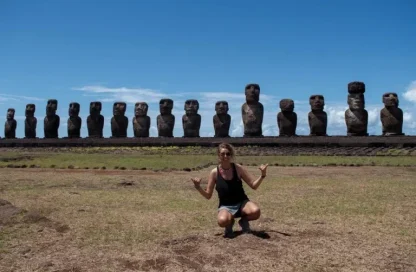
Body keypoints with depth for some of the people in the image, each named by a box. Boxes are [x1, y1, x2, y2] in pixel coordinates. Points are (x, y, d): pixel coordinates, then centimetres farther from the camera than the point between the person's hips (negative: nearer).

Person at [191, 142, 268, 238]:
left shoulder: (238, 168, -5)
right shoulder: (214, 173, -7)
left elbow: (254, 185, -2)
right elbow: (208, 196, -1)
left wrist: (262, 175, -18)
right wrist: (198, 187, -19)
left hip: (241, 202, 2)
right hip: (225, 206, -1)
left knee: (255, 211, -32)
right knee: (222, 221, -37)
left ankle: (244, 221, 5)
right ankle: (230, 223, 4)